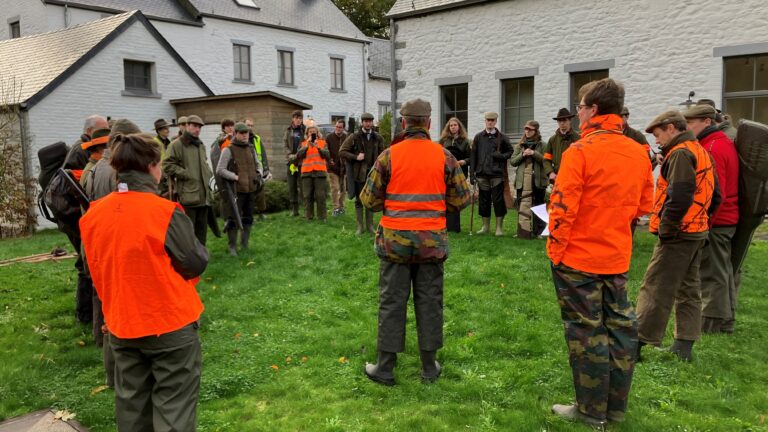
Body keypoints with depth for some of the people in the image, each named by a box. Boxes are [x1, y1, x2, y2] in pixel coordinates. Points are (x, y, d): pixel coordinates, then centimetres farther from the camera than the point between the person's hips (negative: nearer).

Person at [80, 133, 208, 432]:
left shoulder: (93, 214, -2)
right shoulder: (165, 212, -18)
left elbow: (96, 269, 10)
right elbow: (196, 264, -10)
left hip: (122, 325, 6)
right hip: (171, 323, -5)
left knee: (132, 405, 20)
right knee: (173, 407, 6)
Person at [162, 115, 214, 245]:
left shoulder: (201, 145, 19)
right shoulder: (177, 144, -7)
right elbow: (167, 165, -11)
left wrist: (209, 175, 14)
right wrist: (186, 174, -14)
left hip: (203, 194, 8)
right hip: (187, 194, -8)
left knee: (202, 227, 14)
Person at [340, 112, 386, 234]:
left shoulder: (378, 138, 4)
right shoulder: (354, 137, -5)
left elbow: (381, 154, 12)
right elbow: (342, 151, -5)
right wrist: (355, 157, -16)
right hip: (358, 173, -2)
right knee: (359, 200, 5)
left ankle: (370, 225, 19)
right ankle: (360, 226, 15)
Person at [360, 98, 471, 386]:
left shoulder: (389, 156, -5)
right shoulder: (444, 156, -2)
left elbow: (369, 199, -1)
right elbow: (462, 199, 3)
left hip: (395, 240, -1)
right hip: (432, 241, 1)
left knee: (392, 302, 8)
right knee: (430, 302, 11)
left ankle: (385, 367, 16)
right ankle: (429, 367, 21)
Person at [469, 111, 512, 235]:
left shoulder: (502, 137, 5)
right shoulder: (478, 137, 8)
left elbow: (510, 152, 10)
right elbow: (473, 155, 6)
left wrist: (500, 156, -10)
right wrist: (472, 173, -1)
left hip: (497, 174, -2)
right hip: (482, 174, 2)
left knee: (498, 200, -1)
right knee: (484, 201, 7)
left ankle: (499, 227, 8)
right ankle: (485, 226, 19)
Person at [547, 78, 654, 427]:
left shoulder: (580, 151, -16)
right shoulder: (638, 152, 5)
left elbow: (563, 208, -18)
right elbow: (644, 205, 11)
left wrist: (555, 250, -9)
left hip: (578, 257, -6)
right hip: (617, 257, 6)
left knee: (586, 330, 4)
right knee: (619, 325, 13)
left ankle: (591, 411, 15)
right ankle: (616, 408, 25)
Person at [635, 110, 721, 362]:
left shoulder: (680, 154, -15)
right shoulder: (701, 152, 16)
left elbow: (679, 197, -25)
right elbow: (714, 195, 19)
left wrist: (666, 228, -17)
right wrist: (700, 218, 16)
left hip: (678, 234, -10)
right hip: (697, 232, 10)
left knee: (655, 289, -6)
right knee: (688, 287, 14)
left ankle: (639, 344, -1)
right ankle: (684, 346, 20)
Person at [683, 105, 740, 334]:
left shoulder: (712, 149, -17)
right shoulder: (725, 143, 15)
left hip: (714, 222, -10)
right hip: (726, 220, 10)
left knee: (712, 274, -1)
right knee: (723, 271, 17)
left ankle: (711, 324, 8)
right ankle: (726, 320, 28)